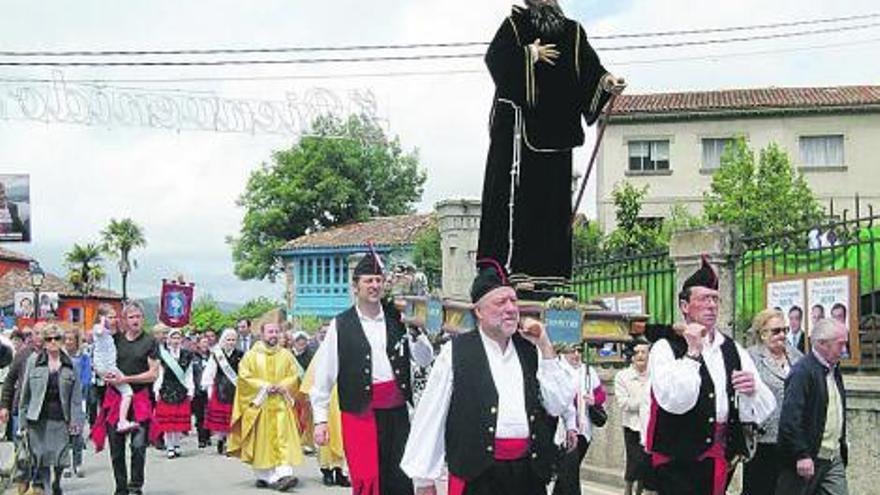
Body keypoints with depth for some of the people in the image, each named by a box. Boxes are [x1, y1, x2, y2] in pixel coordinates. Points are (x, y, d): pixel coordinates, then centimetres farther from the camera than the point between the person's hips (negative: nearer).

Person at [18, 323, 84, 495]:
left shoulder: (69, 364, 6)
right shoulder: (33, 361, 4)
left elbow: (76, 395, 7)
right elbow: (25, 391, 6)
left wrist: (76, 420, 1)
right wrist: (23, 417, 2)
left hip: (60, 418, 1)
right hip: (38, 418, -1)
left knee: (60, 458, 1)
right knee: (40, 457, -1)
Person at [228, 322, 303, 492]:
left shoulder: (286, 355, 9)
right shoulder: (251, 355, 3)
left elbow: (294, 376, 9)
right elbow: (244, 377, -3)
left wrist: (282, 386, -10)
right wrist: (264, 386, -13)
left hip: (281, 404, 1)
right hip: (259, 405, -1)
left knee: (283, 438, -11)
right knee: (261, 441, 2)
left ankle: (283, 474, -20)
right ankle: (264, 476, 12)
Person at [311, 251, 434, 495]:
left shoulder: (398, 318, 8)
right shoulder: (340, 326, 0)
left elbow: (425, 359, 6)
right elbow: (323, 376, 0)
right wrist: (320, 420, -4)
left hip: (397, 412, 3)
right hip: (360, 413, -3)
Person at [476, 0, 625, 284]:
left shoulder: (573, 32, 18)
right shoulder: (515, 24, 10)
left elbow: (589, 68, 6)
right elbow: (494, 58, -5)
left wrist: (606, 81, -13)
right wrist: (531, 54, -8)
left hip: (555, 130, 3)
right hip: (518, 125, -3)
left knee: (553, 194, 0)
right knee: (513, 190, -10)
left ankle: (548, 273, 1)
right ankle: (505, 266, -11)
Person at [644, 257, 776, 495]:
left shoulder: (733, 350, 12)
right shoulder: (665, 348, -4)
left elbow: (765, 410, 8)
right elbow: (674, 402, -19)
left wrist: (752, 391, -13)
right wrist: (693, 352, -15)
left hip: (722, 460, 5)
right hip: (679, 460, -5)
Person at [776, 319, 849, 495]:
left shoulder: (834, 371, 13)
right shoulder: (802, 371, -16)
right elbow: (790, 417, -22)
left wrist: (842, 446, 17)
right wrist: (801, 455, -23)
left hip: (834, 460, 8)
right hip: (807, 460, -8)